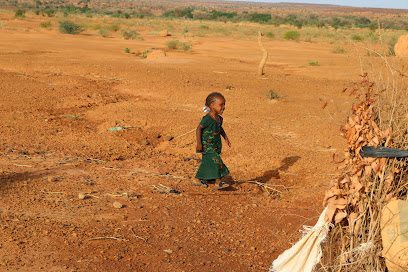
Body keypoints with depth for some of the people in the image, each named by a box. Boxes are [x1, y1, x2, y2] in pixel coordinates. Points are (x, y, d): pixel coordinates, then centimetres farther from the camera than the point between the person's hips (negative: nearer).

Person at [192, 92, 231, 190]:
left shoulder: (219, 118, 7)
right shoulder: (207, 119, -20)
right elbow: (198, 129, -19)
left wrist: (226, 138, 22)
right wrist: (199, 143, -21)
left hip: (215, 145, 9)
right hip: (207, 146, -9)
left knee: (206, 162, 14)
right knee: (215, 161, -13)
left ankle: (197, 180, 26)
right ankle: (218, 182, -10)